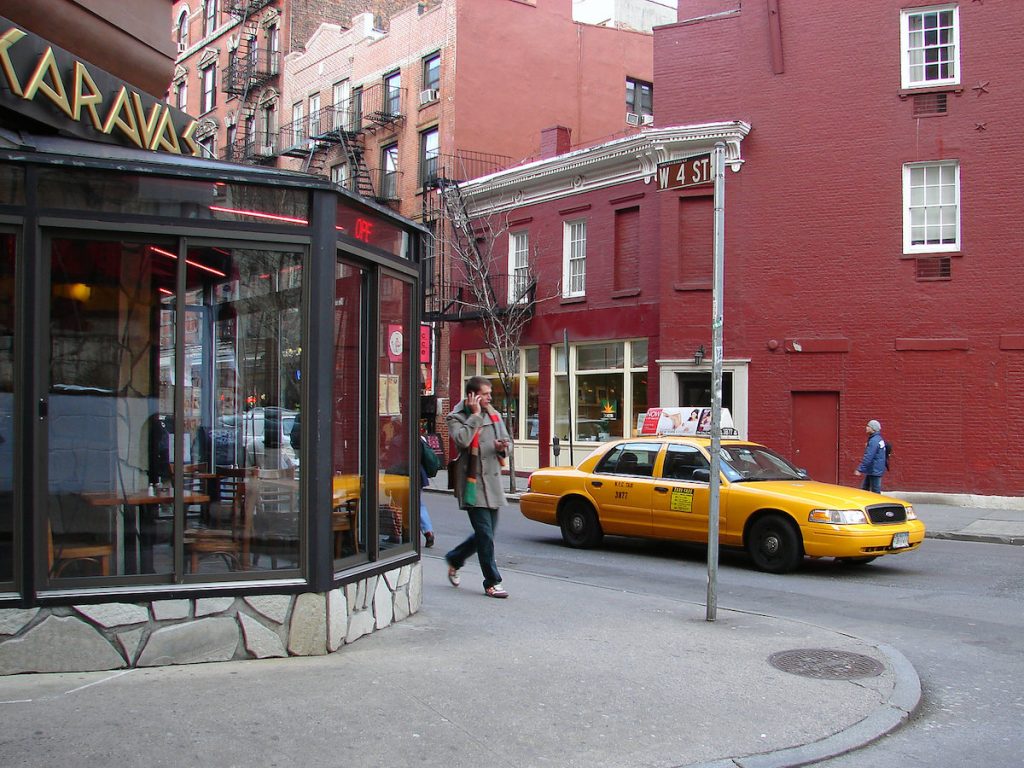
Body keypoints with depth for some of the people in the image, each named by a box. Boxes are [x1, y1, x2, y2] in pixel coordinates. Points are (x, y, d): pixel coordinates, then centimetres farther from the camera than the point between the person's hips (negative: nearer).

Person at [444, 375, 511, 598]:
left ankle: (454, 559, 35)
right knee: (485, 535, -8)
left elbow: (507, 442, 20)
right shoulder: (456, 417, -4)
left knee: (485, 533, 13)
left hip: (493, 482, 7)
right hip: (473, 483, -7)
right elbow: (462, 440, -23)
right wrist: (475, 415, -15)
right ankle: (492, 582, 1)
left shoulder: (494, 415, 14)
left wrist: (502, 447, -3)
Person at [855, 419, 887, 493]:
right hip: (871, 471, 10)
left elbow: (868, 457, -25)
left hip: (874, 471, -10)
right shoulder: (878, 439, 12)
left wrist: (860, 470, -23)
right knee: (864, 488, 16)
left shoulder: (874, 441, -20)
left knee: (875, 491, -3)